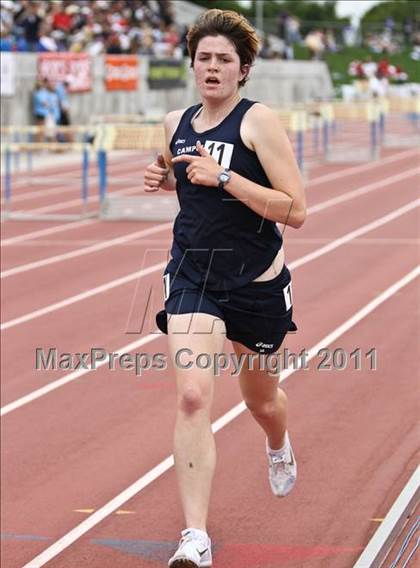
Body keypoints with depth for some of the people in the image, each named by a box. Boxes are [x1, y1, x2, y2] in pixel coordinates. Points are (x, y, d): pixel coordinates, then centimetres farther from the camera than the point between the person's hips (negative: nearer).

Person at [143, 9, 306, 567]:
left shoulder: (259, 121, -13)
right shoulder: (176, 123, 4)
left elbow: (295, 210, -19)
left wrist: (223, 177, -25)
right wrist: (164, 177, 4)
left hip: (256, 280, -2)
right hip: (193, 275, 2)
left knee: (260, 398, 20)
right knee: (192, 396, -18)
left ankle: (279, 447, 60)